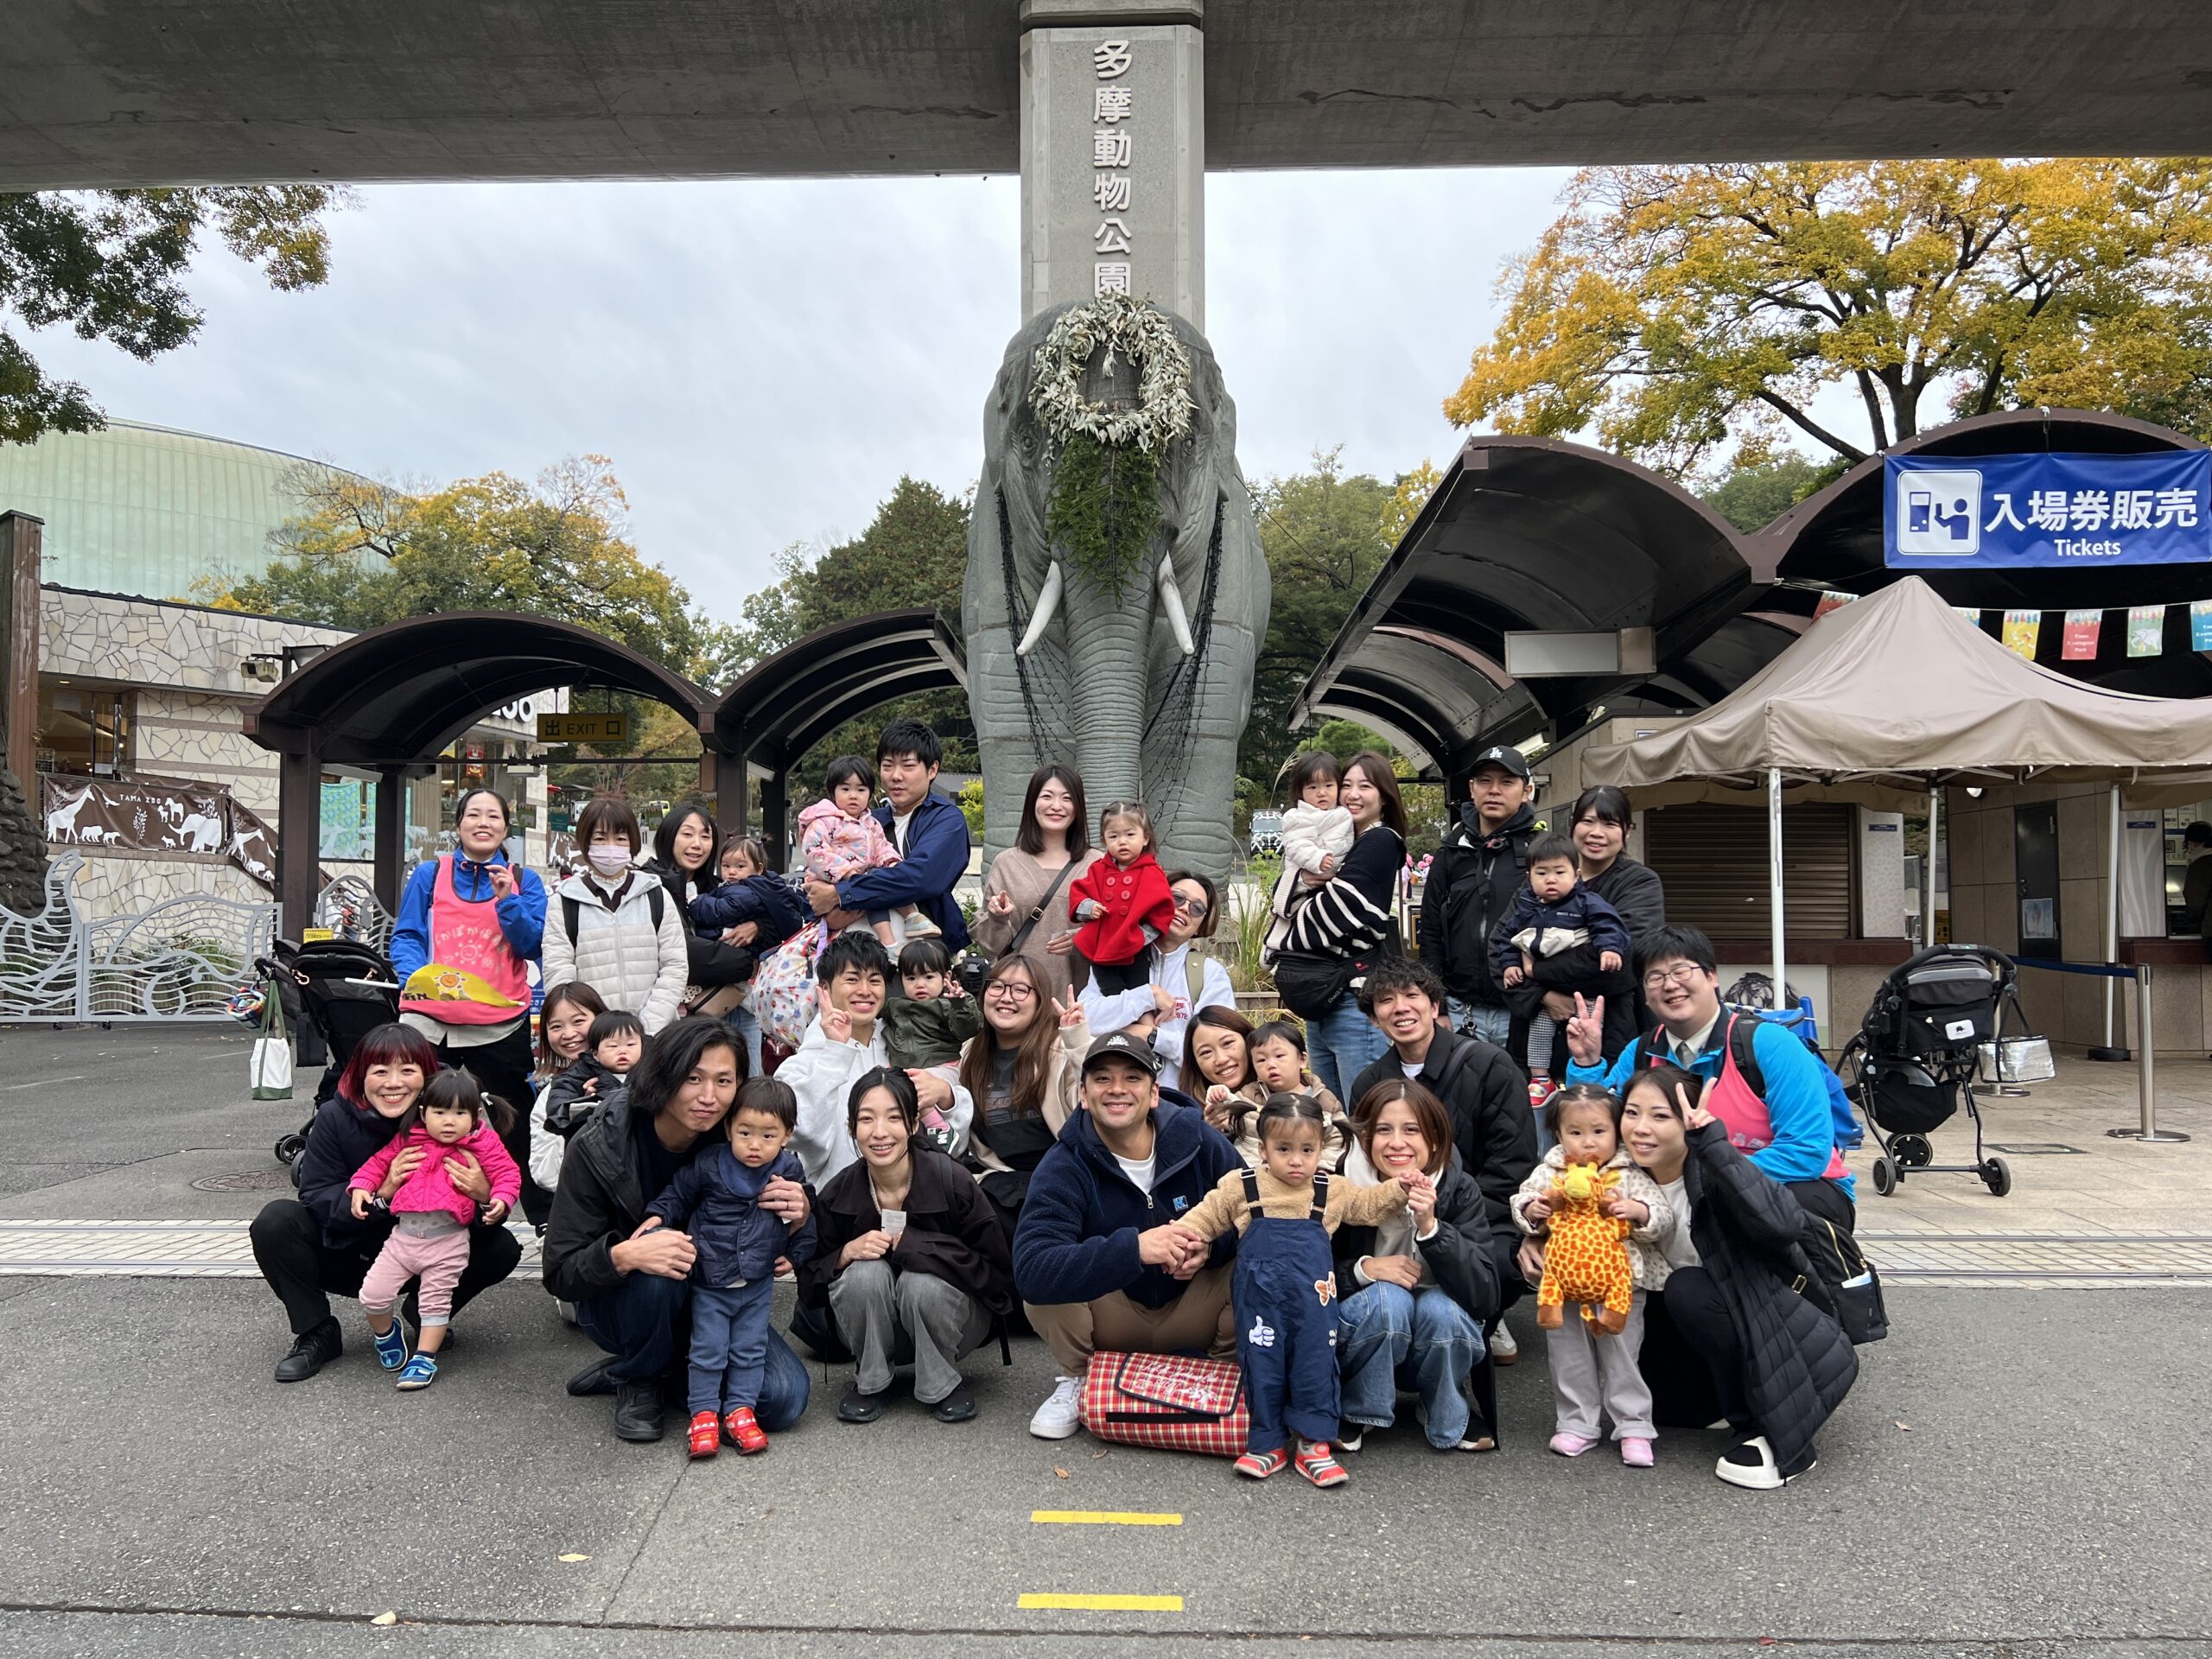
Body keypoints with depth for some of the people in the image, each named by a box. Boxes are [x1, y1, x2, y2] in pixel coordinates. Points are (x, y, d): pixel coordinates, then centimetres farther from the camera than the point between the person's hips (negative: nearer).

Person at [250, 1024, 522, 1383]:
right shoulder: (335, 1117, -16)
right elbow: (316, 1198, -19)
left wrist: (484, 1196, -40)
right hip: (347, 1255, 0)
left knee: (502, 1247, -22)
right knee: (276, 1220, -23)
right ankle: (316, 1333, -7)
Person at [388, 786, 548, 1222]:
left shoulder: (524, 880, 8)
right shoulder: (429, 875, 8)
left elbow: (533, 946, -1)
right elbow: (405, 936, 5)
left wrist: (507, 899, -14)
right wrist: (416, 977, -14)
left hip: (501, 1023, 0)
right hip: (430, 1020, 0)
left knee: (515, 1124, 9)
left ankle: (544, 1216, 20)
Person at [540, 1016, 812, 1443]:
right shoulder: (599, 1146, -22)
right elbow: (560, 1275, -20)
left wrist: (799, 1215, -28)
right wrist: (625, 1255, -41)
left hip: (709, 1298, 3)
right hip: (620, 1301, -2)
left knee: (784, 1398, -19)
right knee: (657, 1255, -36)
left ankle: (664, 1363, 7)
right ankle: (636, 1380, -7)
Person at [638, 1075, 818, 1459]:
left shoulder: (790, 1172, -6)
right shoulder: (708, 1165, -14)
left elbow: (806, 1220, 9)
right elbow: (678, 1193, 3)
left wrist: (795, 1254, 8)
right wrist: (657, 1216, -10)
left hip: (758, 1283, 2)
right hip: (709, 1282, -2)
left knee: (750, 1350, 8)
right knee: (707, 1350, 2)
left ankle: (740, 1411, 19)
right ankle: (704, 1415, 15)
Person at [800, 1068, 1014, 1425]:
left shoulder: (951, 1181, -22)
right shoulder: (837, 1195, -13)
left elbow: (996, 1274, -21)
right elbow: (810, 1287, -4)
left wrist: (912, 1243, -27)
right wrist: (847, 1252, -26)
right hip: (873, 1335, 2)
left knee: (921, 1281, -33)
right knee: (866, 1272, -28)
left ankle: (942, 1385, -5)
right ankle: (870, 1382, -3)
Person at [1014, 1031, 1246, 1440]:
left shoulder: (1201, 1141, -14)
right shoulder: (1063, 1167, -20)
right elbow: (1029, 1268, -34)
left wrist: (1211, 1245, -31)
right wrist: (1133, 1248, -45)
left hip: (1192, 1314, 2)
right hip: (1113, 1322, -2)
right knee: (1043, 1287, -30)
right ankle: (1073, 1380, 2)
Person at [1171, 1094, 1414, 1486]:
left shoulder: (1332, 1192, 6)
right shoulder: (1242, 1187, -1)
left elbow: (1370, 1205, 19)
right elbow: (1208, 1215, 7)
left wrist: (1398, 1189, 5)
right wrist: (1185, 1230, -11)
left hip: (1312, 1300, 1)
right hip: (1260, 1301, -1)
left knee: (1316, 1365, 2)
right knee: (1262, 1366, 4)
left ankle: (1315, 1444, 15)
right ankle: (1266, 1443, 18)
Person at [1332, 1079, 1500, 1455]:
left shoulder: (1459, 1189, -15)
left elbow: (1486, 1297, -23)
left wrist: (1429, 1226, -35)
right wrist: (1364, 1269, -29)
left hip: (1441, 1338, 1)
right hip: (1356, 1341, -1)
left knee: (1440, 1307, -31)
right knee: (1387, 1299, -31)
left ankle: (1449, 1417, 0)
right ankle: (1357, 1412, -5)